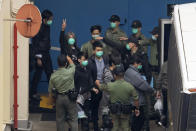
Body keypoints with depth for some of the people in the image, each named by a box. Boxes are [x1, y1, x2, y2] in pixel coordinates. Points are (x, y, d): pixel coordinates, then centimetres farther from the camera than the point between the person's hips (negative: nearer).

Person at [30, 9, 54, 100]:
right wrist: (38, 58, -18)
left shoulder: (47, 27, 8)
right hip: (40, 54, -8)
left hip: (46, 53, 8)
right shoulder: (38, 28, -18)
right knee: (38, 73, -2)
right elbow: (35, 44, -18)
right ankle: (33, 93, 9)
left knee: (50, 72, 11)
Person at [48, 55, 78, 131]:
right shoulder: (70, 72, -17)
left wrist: (51, 99, 19)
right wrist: (69, 59, 27)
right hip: (70, 97, -2)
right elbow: (72, 65, 8)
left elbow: (50, 91, 1)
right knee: (73, 119, 4)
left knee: (60, 119, 13)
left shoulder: (53, 76, -9)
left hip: (59, 98, 2)